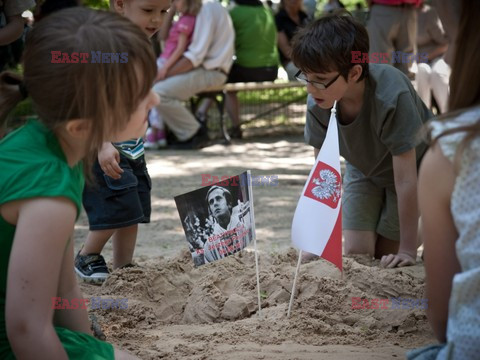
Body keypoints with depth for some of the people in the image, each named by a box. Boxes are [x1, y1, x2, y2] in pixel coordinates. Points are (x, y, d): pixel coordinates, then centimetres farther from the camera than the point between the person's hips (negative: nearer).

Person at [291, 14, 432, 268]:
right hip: (363, 169, 4)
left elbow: (405, 179, -37)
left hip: (413, 167, -4)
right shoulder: (317, 103, -28)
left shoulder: (392, 97, -42)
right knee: (356, 253, -5)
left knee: (384, 255, -2)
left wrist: (406, 251, -32)